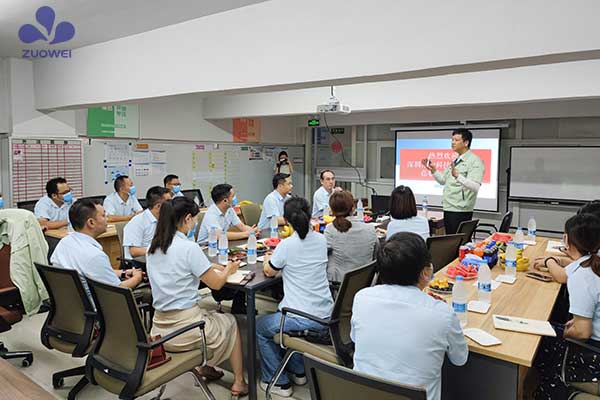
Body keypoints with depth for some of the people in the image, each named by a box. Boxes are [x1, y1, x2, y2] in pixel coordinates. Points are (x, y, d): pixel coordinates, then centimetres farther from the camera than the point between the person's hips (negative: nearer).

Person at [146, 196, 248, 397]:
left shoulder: (153, 247, 4)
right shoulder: (189, 247, -19)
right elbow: (216, 283, -11)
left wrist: (208, 266, 15)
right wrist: (228, 269, 8)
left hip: (159, 327, 7)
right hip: (184, 326, -7)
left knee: (208, 314, 33)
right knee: (230, 321, 21)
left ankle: (204, 367, 40)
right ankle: (238, 382, 27)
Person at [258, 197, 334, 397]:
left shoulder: (286, 245, -16)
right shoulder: (321, 240, 1)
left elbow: (269, 271, 2)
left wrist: (267, 259, 21)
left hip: (303, 319, -6)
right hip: (326, 316, 7)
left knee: (260, 327, 21)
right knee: (286, 316, 36)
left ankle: (279, 382, 25)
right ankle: (298, 371, 40)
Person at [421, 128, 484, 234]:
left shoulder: (475, 161, -10)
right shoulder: (455, 160, 16)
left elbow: (475, 187, -24)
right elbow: (443, 181, 21)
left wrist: (457, 176, -37)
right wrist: (433, 170, 6)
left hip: (461, 212, -8)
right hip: (448, 209, 8)